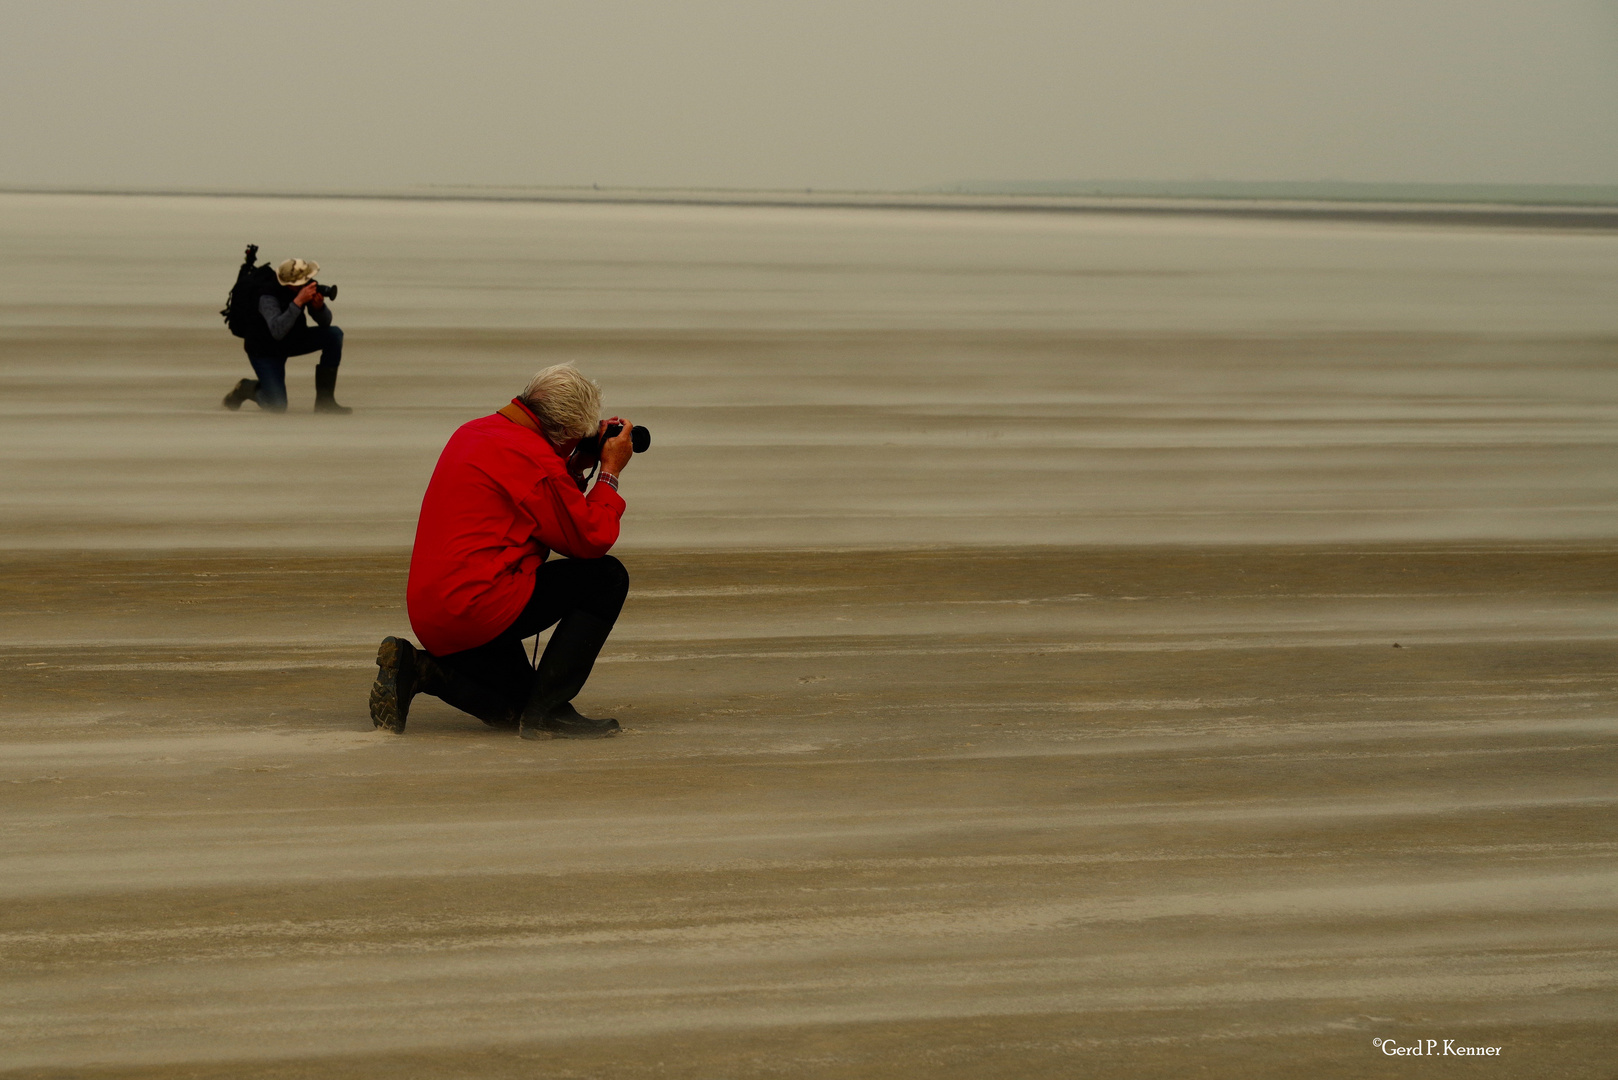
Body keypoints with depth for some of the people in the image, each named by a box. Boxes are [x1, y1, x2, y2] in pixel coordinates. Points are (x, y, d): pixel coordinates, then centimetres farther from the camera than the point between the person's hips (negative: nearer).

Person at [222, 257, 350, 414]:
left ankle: (324, 399, -11)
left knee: (334, 335, -18)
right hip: (265, 349, -6)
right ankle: (247, 388, 17)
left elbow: (325, 323, -9)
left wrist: (319, 305, -32)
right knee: (277, 407, -17)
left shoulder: (308, 285, -15)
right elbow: (277, 331, -48)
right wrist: (298, 301, -51)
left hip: (293, 340, 6)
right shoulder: (268, 296, -33)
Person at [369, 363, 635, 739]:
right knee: (607, 577, -2)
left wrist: (580, 467, 20)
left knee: (512, 709, 25)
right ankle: (547, 709, -6)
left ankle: (416, 668, 5)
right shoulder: (532, 457, -15)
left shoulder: (473, 433, 15)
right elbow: (591, 539, -7)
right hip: (479, 607, -10)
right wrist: (610, 472, 4)